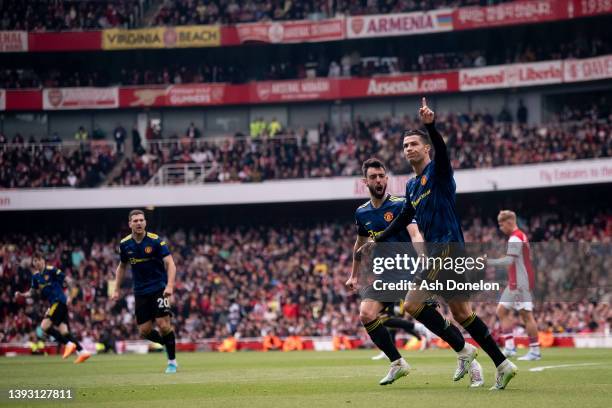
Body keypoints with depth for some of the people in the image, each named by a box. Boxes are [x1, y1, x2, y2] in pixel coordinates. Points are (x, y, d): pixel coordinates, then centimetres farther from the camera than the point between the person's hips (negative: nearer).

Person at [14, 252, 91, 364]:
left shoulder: (51, 270, -9)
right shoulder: (36, 276, 13)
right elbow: (31, 291, 19)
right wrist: (21, 294, 1)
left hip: (59, 301, -8)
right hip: (53, 303, 8)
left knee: (45, 326, -15)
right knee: (63, 331, 1)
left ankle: (68, 344, -11)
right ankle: (82, 352, 0)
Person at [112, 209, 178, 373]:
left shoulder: (155, 240, -13)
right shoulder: (125, 244, 0)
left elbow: (170, 263, -17)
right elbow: (122, 266, 17)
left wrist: (170, 286, -31)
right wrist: (117, 289, 11)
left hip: (159, 288, -4)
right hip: (140, 291, 4)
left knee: (164, 325, -15)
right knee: (144, 331, -2)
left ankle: (172, 361, 2)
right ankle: (168, 343, 27)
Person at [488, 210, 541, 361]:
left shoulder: (515, 238, -14)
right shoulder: (521, 236, 17)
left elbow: (509, 260, -25)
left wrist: (488, 262, -26)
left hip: (520, 283, -10)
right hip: (515, 283, 10)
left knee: (526, 315, -7)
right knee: (502, 310, 8)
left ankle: (535, 351, -5)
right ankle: (509, 346, 3)